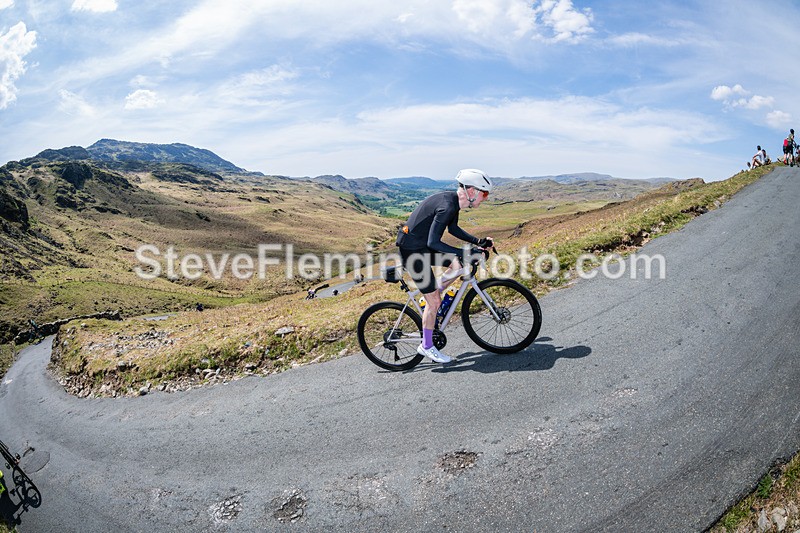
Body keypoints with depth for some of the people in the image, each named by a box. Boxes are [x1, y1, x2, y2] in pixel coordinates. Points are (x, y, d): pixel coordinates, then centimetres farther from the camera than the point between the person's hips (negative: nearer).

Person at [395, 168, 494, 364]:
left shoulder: (453, 200, 3)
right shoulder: (447, 206, -26)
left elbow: (453, 229, 19)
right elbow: (433, 243, -29)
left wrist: (478, 242, 10)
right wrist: (466, 253, -26)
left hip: (422, 246, 9)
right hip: (412, 250, -9)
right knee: (434, 302, -2)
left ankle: (430, 301, 17)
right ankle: (426, 346, 15)